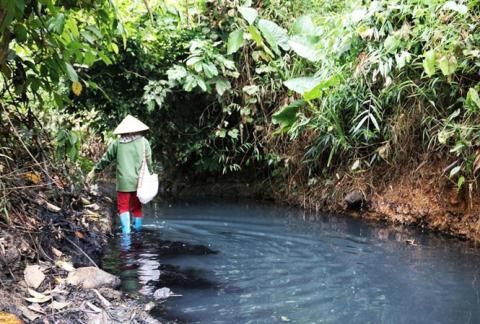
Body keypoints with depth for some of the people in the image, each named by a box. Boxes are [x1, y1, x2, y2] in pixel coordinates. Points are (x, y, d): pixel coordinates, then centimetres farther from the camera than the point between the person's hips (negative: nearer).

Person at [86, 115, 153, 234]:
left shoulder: (118, 143, 2)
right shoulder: (143, 141, 1)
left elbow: (105, 159, 8)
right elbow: (148, 161, 0)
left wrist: (94, 172, 20)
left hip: (123, 182, -1)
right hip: (139, 182, 1)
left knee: (123, 207, 7)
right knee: (137, 208, 14)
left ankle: (126, 231, -6)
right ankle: (138, 230, 19)